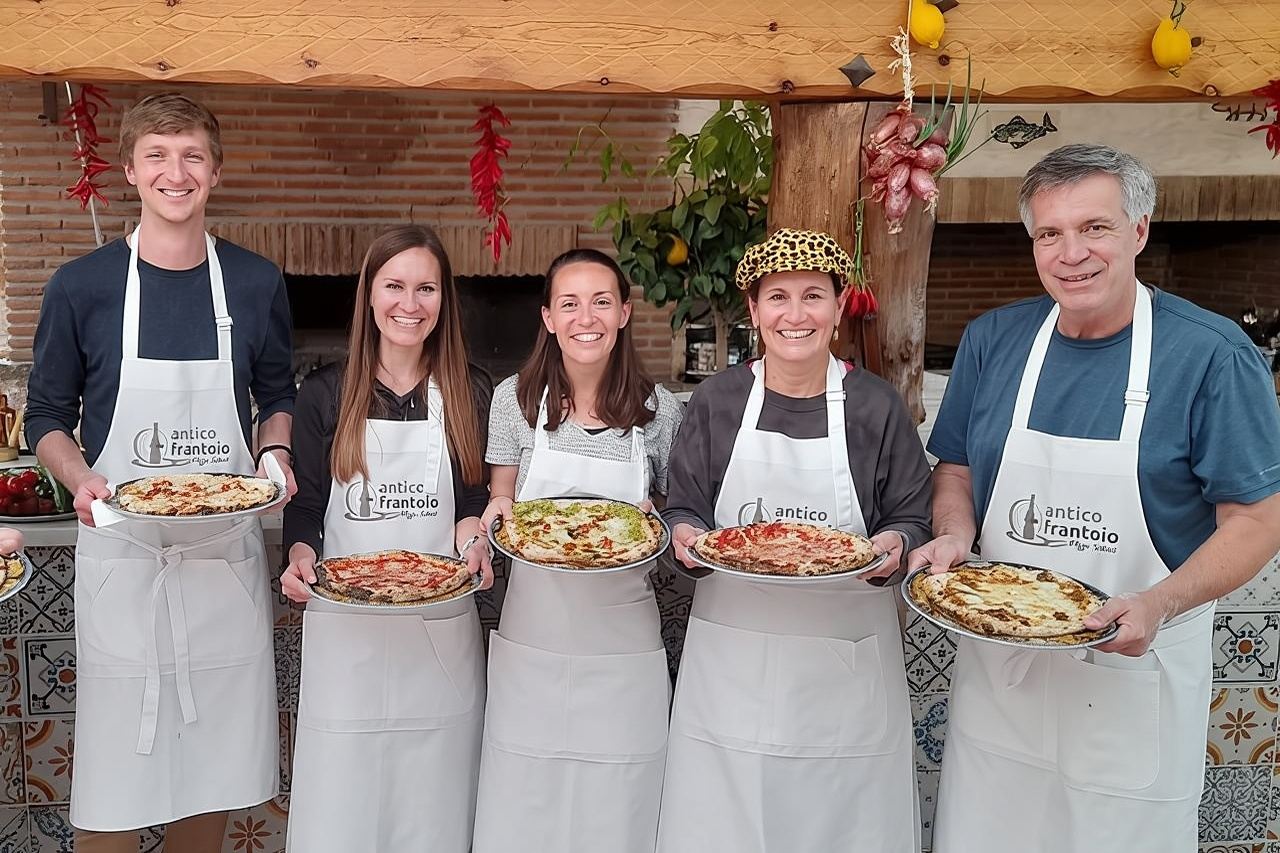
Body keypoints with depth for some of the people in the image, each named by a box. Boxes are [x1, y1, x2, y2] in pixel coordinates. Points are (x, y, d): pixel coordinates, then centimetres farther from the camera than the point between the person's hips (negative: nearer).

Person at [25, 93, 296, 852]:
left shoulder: (257, 284, 3)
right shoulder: (80, 287, -3)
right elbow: (48, 417, 5)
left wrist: (274, 456, -5)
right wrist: (82, 481, -14)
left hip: (227, 551, 2)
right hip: (121, 550, -2)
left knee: (214, 765, 13)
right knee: (113, 771, 2)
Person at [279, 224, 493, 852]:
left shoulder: (472, 394, 5)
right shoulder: (326, 394, 3)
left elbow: (483, 498, 10)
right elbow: (304, 506, 6)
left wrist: (478, 536, -10)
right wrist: (300, 555, -13)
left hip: (443, 633, 1)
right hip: (344, 632, 0)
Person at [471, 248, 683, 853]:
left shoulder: (659, 410, -3)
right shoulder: (514, 400, -2)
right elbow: (500, 504, 9)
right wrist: (497, 513, -13)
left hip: (624, 641, 0)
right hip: (532, 637, 1)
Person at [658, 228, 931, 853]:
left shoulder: (876, 406, 0)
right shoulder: (716, 401, 3)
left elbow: (912, 520, 6)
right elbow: (682, 509, 9)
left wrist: (894, 546, -15)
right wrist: (684, 535, -12)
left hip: (846, 663, -1)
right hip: (730, 656, 1)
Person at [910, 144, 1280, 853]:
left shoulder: (1213, 356, -12)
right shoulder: (991, 340, 0)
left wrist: (1157, 606, -25)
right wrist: (955, 535, -10)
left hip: (1134, 679, -3)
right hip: (997, 670, 4)